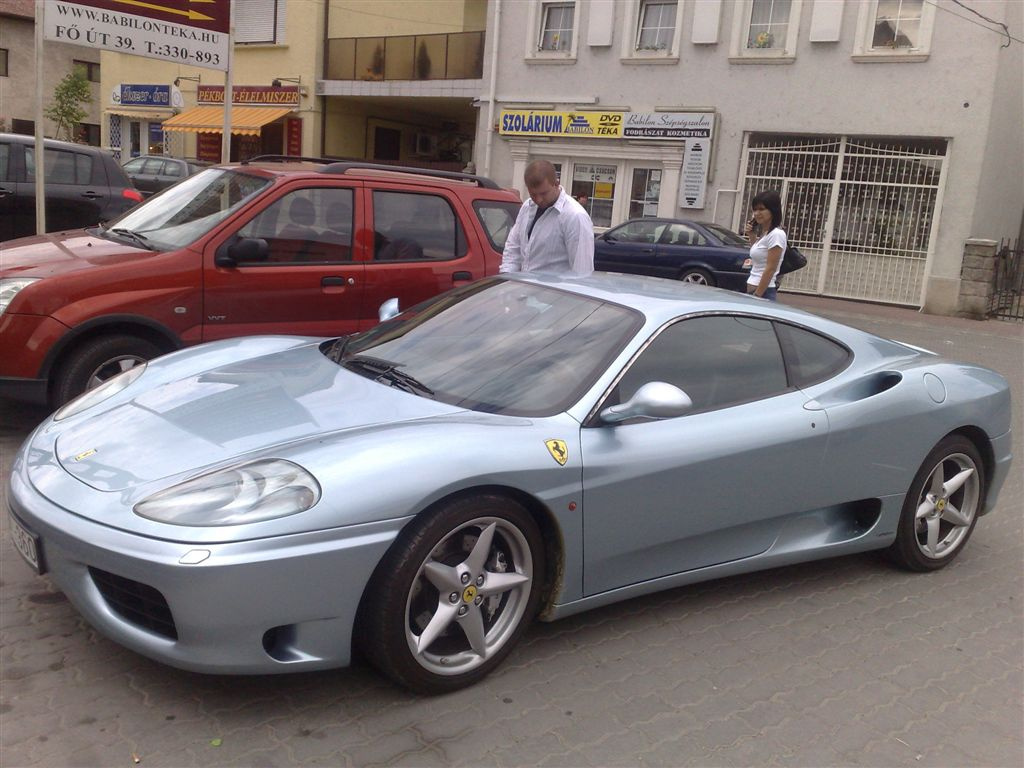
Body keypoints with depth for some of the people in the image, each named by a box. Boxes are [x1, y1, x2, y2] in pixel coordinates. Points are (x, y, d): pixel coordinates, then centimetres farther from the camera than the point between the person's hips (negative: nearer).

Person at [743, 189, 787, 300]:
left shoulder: (776, 234, -14)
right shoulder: (763, 233, 12)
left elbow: (770, 269, -17)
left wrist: (757, 296, -18)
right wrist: (751, 236, 14)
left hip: (763, 292, -9)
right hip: (752, 290, 9)